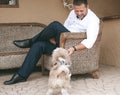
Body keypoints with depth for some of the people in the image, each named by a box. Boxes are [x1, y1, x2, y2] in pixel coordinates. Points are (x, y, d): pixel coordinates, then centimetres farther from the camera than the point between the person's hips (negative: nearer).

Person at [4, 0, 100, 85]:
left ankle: (30, 41, -5)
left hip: (76, 46, -7)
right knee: (38, 45, -15)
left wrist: (74, 48, -38)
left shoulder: (93, 19, -14)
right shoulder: (73, 13, 8)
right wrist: (53, 38, -7)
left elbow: (90, 41, -26)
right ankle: (22, 75, -10)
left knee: (55, 25, -27)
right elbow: (64, 28, 11)